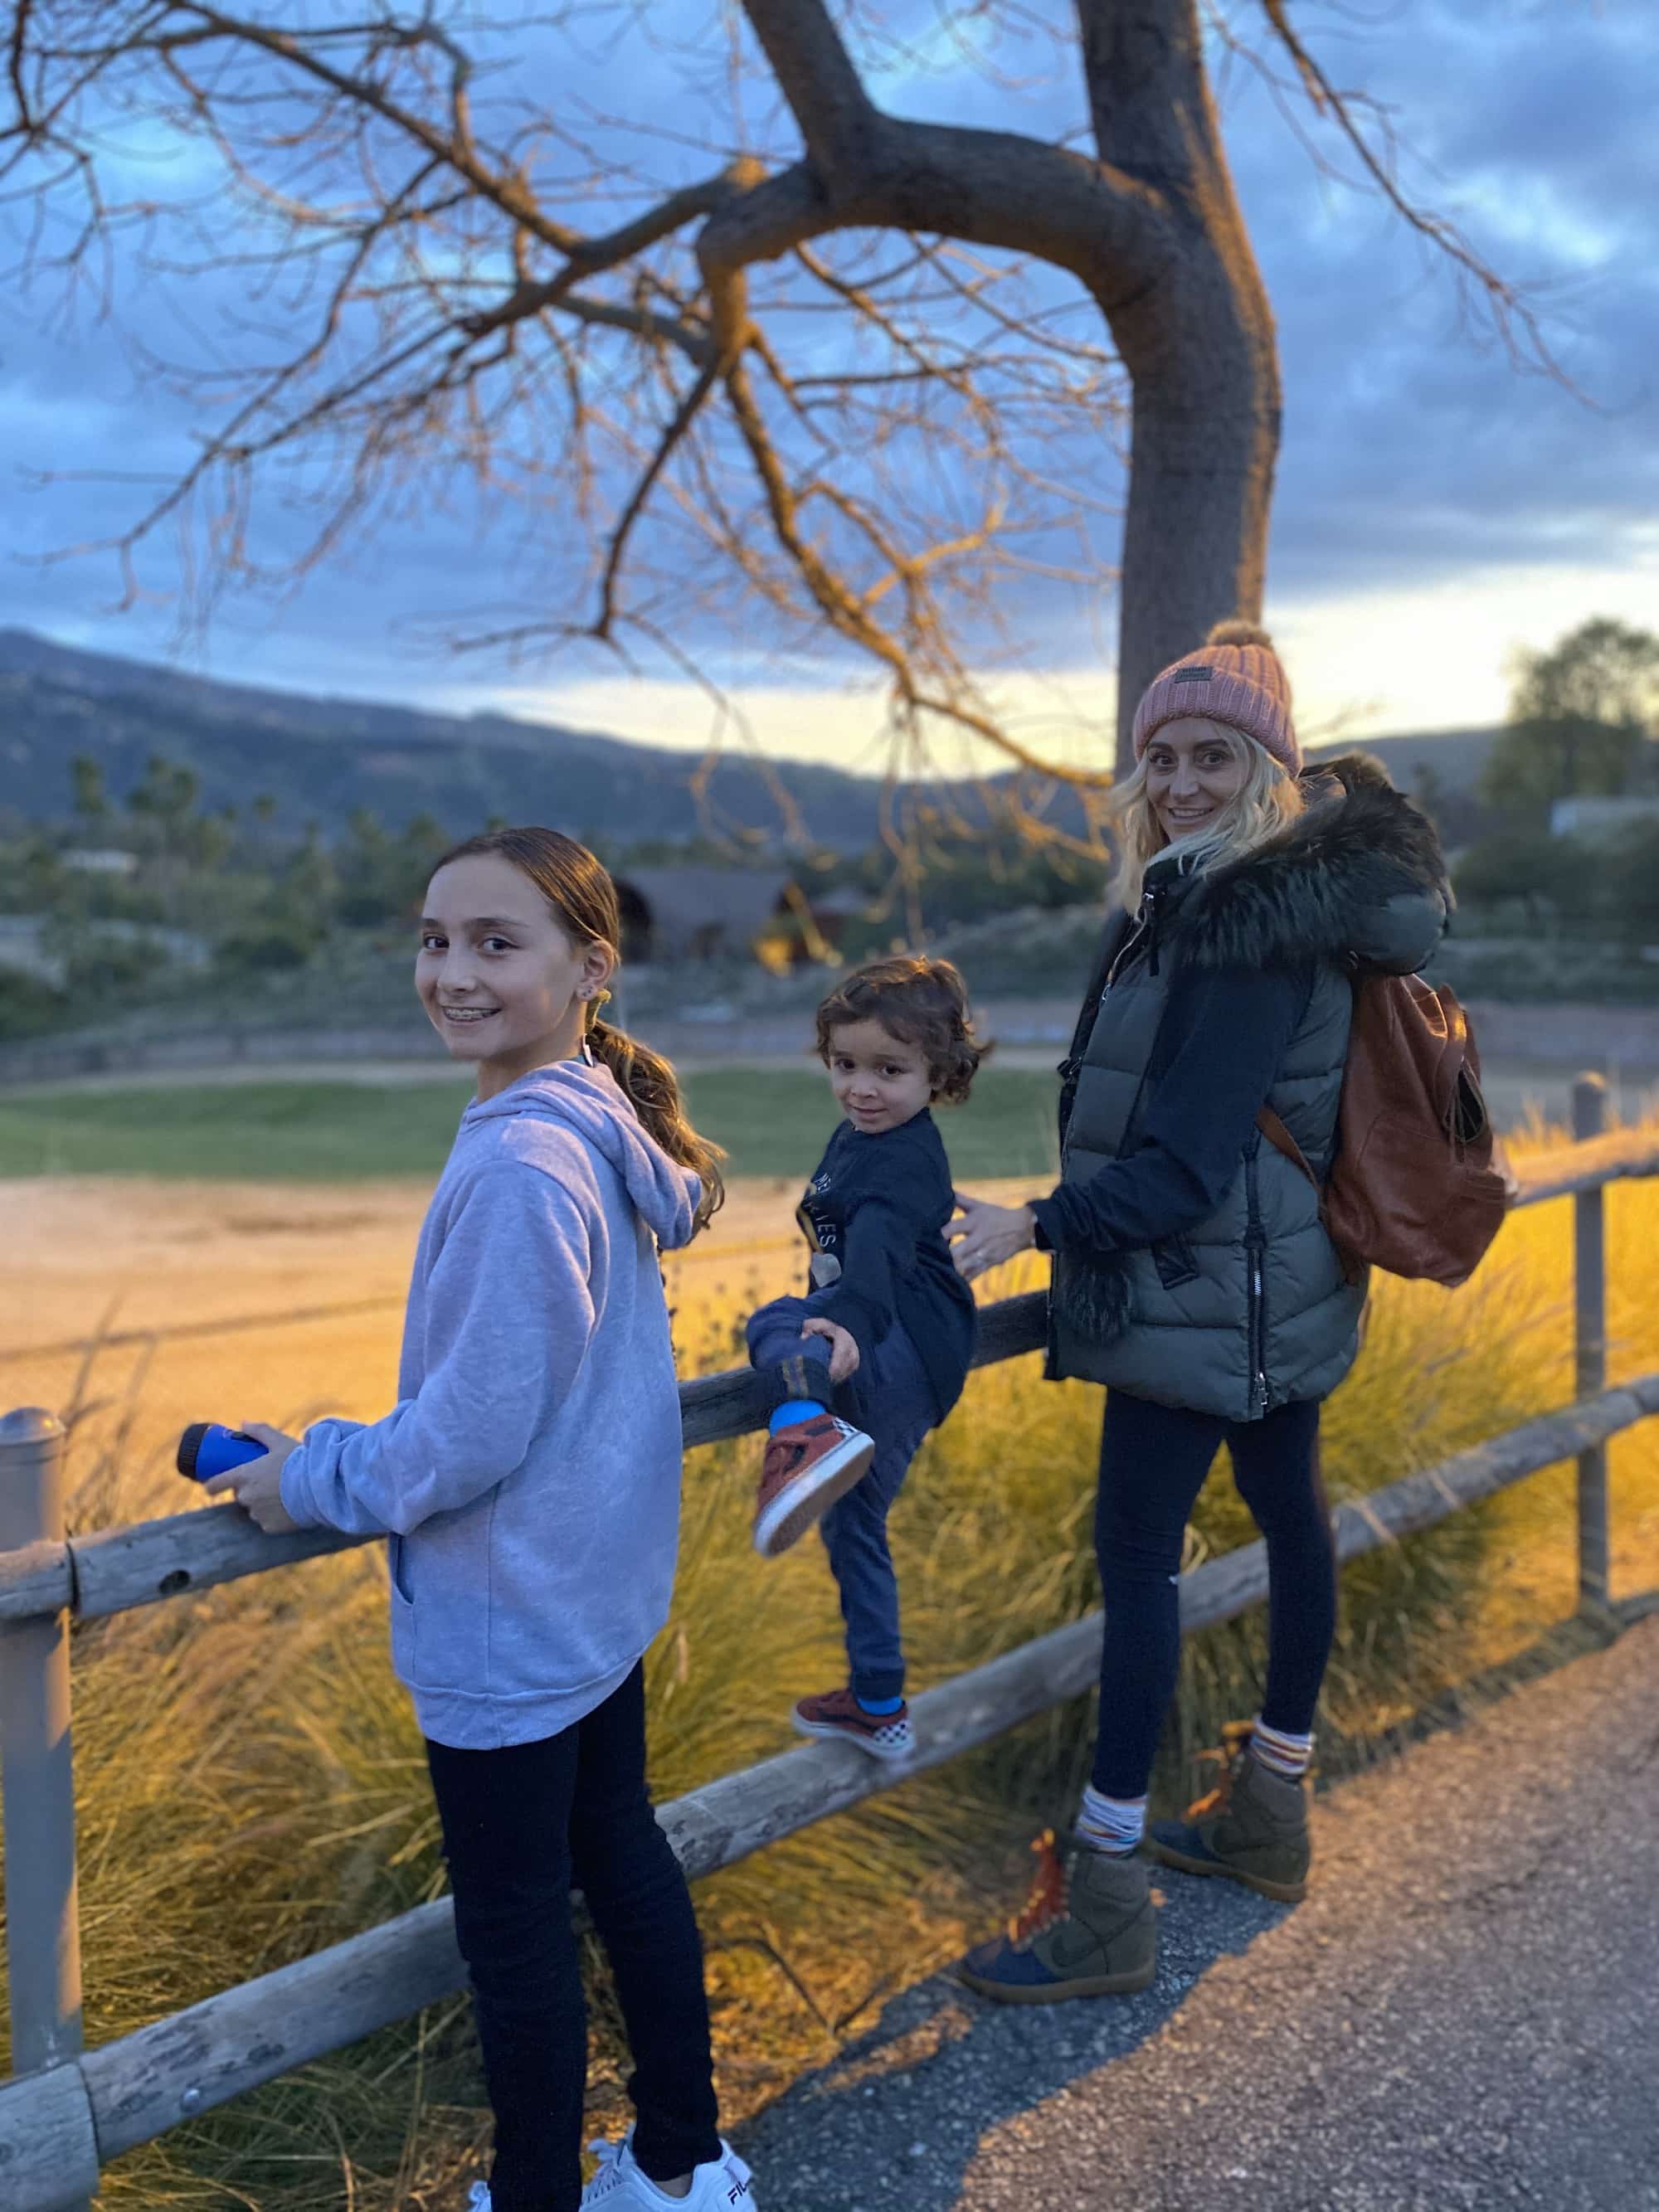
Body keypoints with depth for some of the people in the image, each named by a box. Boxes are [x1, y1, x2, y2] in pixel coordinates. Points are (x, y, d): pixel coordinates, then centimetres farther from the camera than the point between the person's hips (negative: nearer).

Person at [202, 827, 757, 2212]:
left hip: (507, 1628, -10)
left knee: (513, 1929, 9)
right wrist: (357, 1453, 15)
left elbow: (474, 1435, -26)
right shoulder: (602, 1124, 1)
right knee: (620, 1853, 22)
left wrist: (312, 1483, -10)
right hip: (601, 1587, 10)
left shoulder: (519, 1170, -29)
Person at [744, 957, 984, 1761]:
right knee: (853, 1527, 18)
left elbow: (880, 1248, -37)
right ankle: (877, 1706, 29)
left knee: (773, 1325, -27)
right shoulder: (856, 1139, 14)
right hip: (890, 1370, 10)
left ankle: (805, 1431, -56)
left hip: (905, 1351, -10)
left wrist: (846, 1321, -53)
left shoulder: (904, 1162, -15)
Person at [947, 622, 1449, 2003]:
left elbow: (1188, 1151, -24)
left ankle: (1106, 1906, 1)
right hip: (1278, 1288, 11)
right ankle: (1271, 1813, 35)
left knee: (1137, 1552, -6)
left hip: (1204, 1294, -11)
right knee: (1288, 1511, 18)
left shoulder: (1249, 926, -21)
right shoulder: (1228, 896, 10)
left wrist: (1042, 1225, -22)